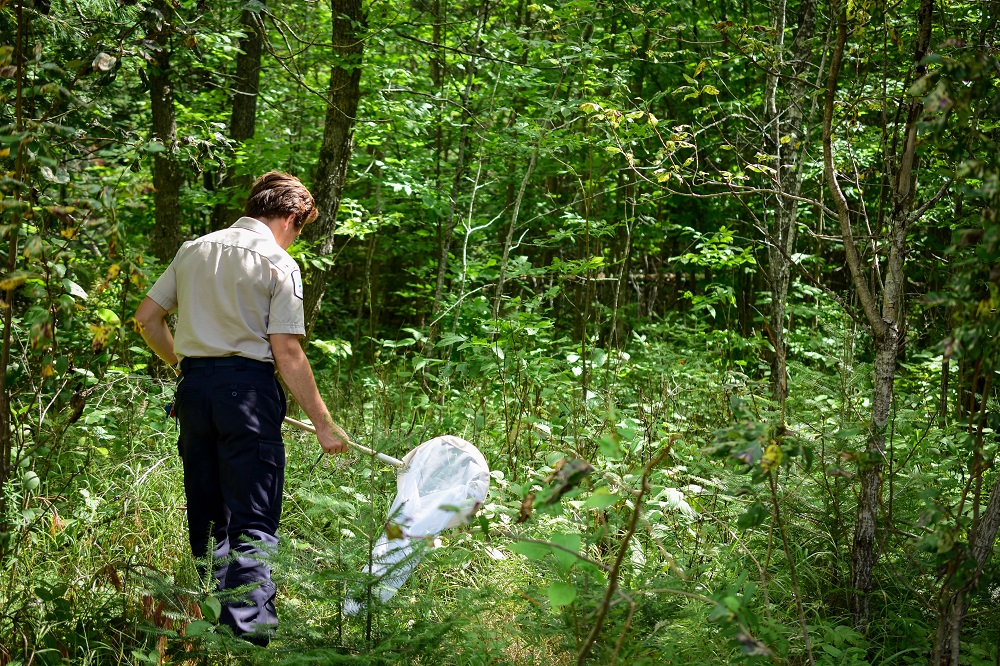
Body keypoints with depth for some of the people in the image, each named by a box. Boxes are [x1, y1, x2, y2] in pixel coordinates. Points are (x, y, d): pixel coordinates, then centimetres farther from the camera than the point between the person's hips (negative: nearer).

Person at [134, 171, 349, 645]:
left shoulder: (193, 250, 12)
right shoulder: (278, 263, -5)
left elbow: (146, 317, 13)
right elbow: (286, 352, -11)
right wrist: (323, 423, -7)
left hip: (193, 387, 6)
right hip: (247, 387, -6)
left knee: (206, 514, 15)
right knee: (253, 518, -2)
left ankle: (213, 619, 21)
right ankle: (248, 629, -11)